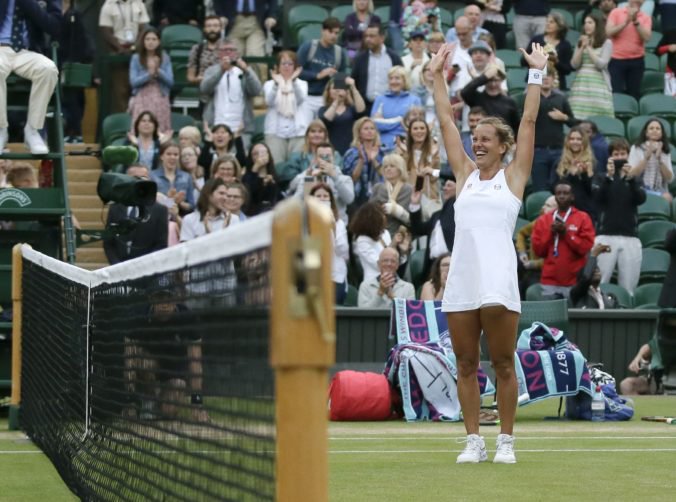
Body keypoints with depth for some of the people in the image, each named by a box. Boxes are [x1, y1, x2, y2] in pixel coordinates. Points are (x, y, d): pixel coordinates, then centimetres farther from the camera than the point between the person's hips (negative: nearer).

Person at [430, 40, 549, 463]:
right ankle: (474, 441, 11)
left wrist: (537, 74, 4)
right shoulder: (465, 174, 15)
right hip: (460, 282, 4)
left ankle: (507, 441, 6)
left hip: (498, 281, -3)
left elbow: (529, 121, 5)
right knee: (466, 365, 5)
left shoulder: (513, 176, 7)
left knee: (503, 364, -1)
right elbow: (446, 120, 18)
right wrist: (438, 76, 18)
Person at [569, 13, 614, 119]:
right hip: (581, 84, 4)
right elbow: (574, 64, 8)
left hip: (598, 85, -4)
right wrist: (582, 47, -2)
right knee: (578, 118, -7)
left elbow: (601, 64, -8)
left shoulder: (607, 43, 3)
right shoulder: (580, 42, 16)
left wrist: (588, 48, -5)